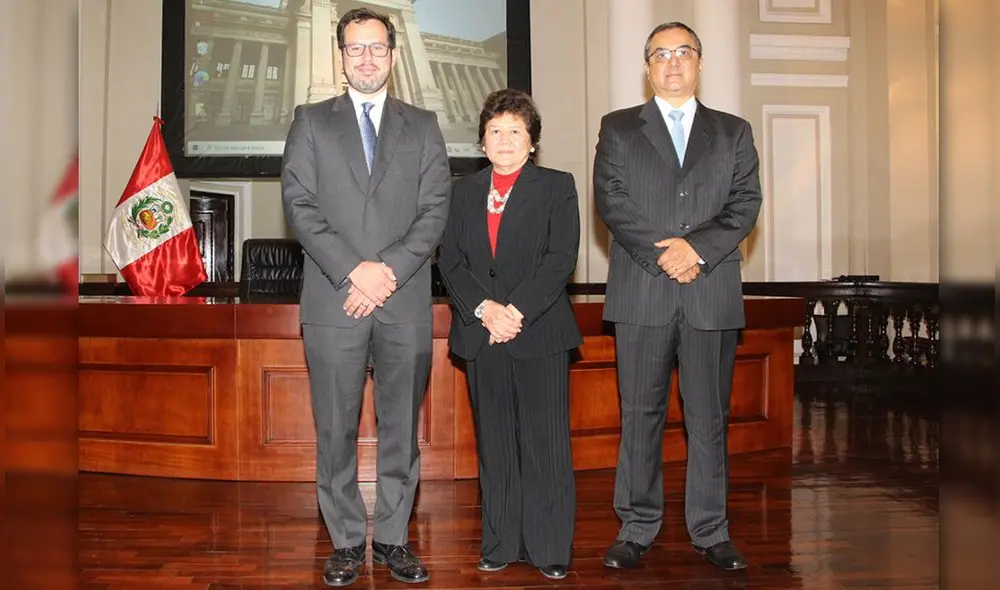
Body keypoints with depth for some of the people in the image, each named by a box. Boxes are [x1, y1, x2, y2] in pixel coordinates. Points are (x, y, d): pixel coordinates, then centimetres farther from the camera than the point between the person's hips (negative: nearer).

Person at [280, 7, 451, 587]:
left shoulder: (423, 125, 13)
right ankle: (347, 540, 16)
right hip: (333, 300, -1)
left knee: (401, 426, 6)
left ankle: (393, 537, 18)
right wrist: (353, 271, -11)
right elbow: (299, 204, 0)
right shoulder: (311, 121, 10)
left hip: (406, 301, 1)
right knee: (337, 429, 4)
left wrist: (392, 269, -11)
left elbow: (436, 208, 3)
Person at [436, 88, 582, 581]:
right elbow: (449, 260, 5)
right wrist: (484, 309, -11)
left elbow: (560, 258, -6)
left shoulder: (557, 187, 5)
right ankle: (500, 545, 19)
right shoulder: (464, 192, 14)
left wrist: (516, 310, -15)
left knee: (546, 443, -2)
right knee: (494, 444, 9)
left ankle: (550, 549, 9)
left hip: (540, 332, -3)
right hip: (481, 334, 3)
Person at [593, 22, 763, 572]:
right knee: (640, 414, 3)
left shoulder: (733, 131, 15)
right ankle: (637, 527, 12)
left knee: (709, 417, 5)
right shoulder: (618, 129, 11)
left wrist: (697, 248, -12)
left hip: (713, 293, 1)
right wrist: (664, 256, -10)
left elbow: (746, 203, 4)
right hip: (640, 292, -1)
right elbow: (611, 201, 0)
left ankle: (710, 530, 14)